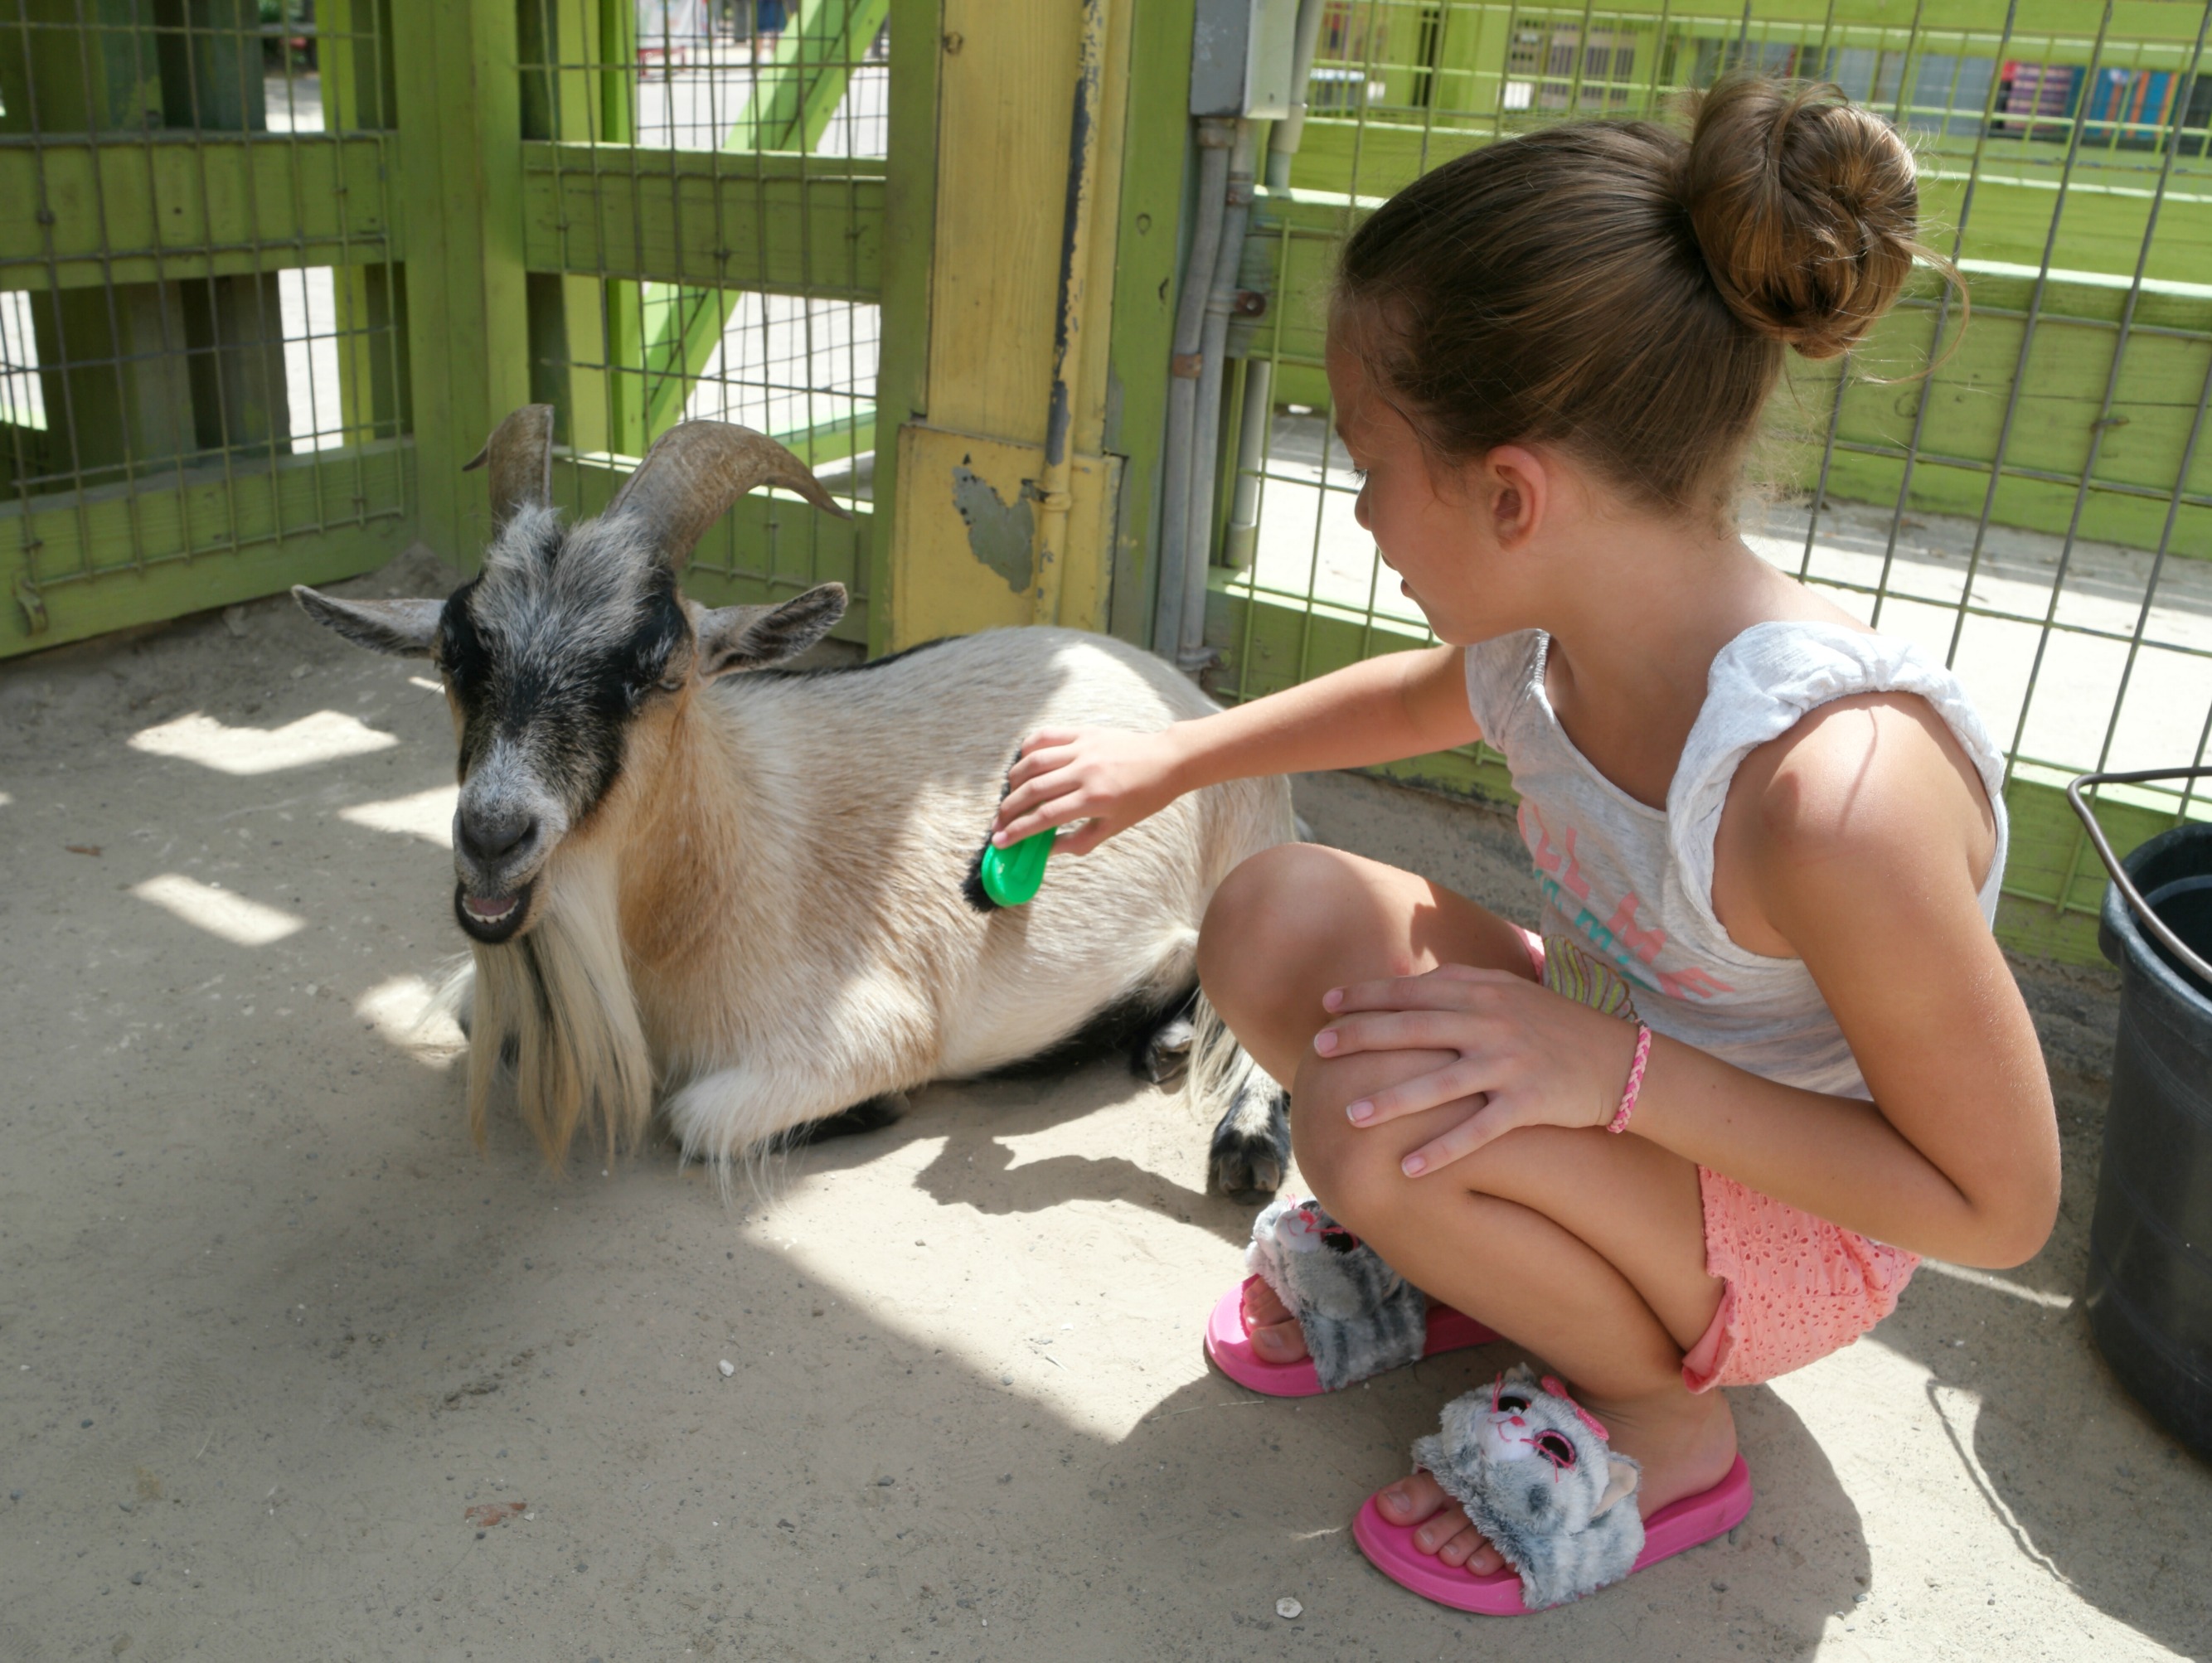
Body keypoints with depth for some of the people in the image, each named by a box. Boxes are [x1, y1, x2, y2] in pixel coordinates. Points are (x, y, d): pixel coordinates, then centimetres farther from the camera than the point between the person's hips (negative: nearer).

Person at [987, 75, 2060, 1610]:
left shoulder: (1836, 790, -38)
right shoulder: (1548, 624, -15)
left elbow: (2001, 1206, -24)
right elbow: (1421, 697, 13)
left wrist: (1613, 1067, -34)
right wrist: (1167, 760, 19)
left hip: (1804, 1224, -6)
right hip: (1625, 1100, 6)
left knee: (1376, 1108, -31)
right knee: (1276, 925, -12)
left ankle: (1659, 1414, -2)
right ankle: (1456, 1253, 11)